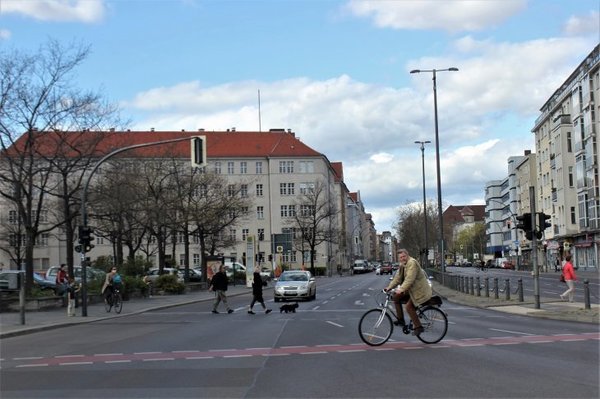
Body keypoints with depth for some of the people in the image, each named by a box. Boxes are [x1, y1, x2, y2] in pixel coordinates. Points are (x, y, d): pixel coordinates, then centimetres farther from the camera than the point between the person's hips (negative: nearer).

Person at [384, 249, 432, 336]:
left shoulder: (412, 263, -20)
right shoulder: (402, 265, 10)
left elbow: (410, 279, -30)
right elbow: (398, 278, 11)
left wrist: (401, 289, -37)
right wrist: (389, 287, 0)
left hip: (419, 290, -10)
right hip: (411, 290, 10)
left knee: (409, 306, -19)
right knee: (396, 297, 4)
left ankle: (418, 327, -9)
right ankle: (400, 320, 10)